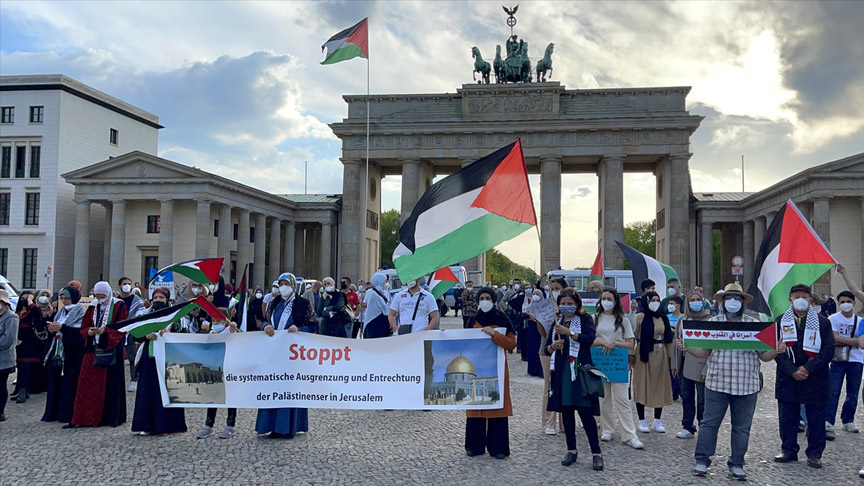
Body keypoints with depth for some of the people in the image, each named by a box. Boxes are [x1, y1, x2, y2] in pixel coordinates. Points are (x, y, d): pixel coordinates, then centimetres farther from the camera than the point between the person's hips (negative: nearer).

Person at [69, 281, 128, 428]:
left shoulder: (119, 306, -2)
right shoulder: (92, 307, 12)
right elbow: (83, 327, 11)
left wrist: (105, 331, -21)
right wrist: (89, 332, -11)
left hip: (110, 349, -4)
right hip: (92, 349, 4)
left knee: (109, 384, 1)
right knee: (87, 383, 2)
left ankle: (108, 418, 11)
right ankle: (81, 418, 7)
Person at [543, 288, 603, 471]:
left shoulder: (585, 319, 1)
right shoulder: (556, 323, 14)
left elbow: (589, 339, -17)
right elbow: (546, 349, 14)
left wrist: (569, 332, -27)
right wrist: (552, 346, -8)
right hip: (561, 372, 5)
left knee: (586, 411, -7)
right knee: (566, 411, 9)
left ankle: (596, 453, 1)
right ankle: (571, 450, 20)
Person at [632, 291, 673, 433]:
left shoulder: (663, 318, 10)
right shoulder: (640, 317, -4)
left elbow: (668, 338, 13)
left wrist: (669, 356, 10)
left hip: (660, 355, 4)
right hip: (644, 354, -4)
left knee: (660, 386, 6)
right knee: (642, 385, 0)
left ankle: (657, 420, 17)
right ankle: (642, 420, 9)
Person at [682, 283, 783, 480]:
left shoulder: (755, 325, 6)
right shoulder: (713, 322, 6)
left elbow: (764, 356, 6)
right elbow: (703, 352, 7)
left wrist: (776, 351, -14)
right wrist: (686, 347, -11)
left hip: (746, 386, 1)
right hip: (717, 383, -1)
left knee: (742, 427, 9)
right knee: (709, 423, 3)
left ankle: (736, 464, 21)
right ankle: (702, 461, 12)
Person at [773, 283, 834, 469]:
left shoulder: (822, 322, 2)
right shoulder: (780, 321, 5)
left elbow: (828, 350, -5)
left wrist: (807, 369, -15)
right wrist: (792, 371, -13)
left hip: (815, 380, -1)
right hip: (787, 380, 1)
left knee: (816, 419, 5)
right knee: (787, 418, 7)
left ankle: (814, 454, 19)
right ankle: (788, 450, 21)